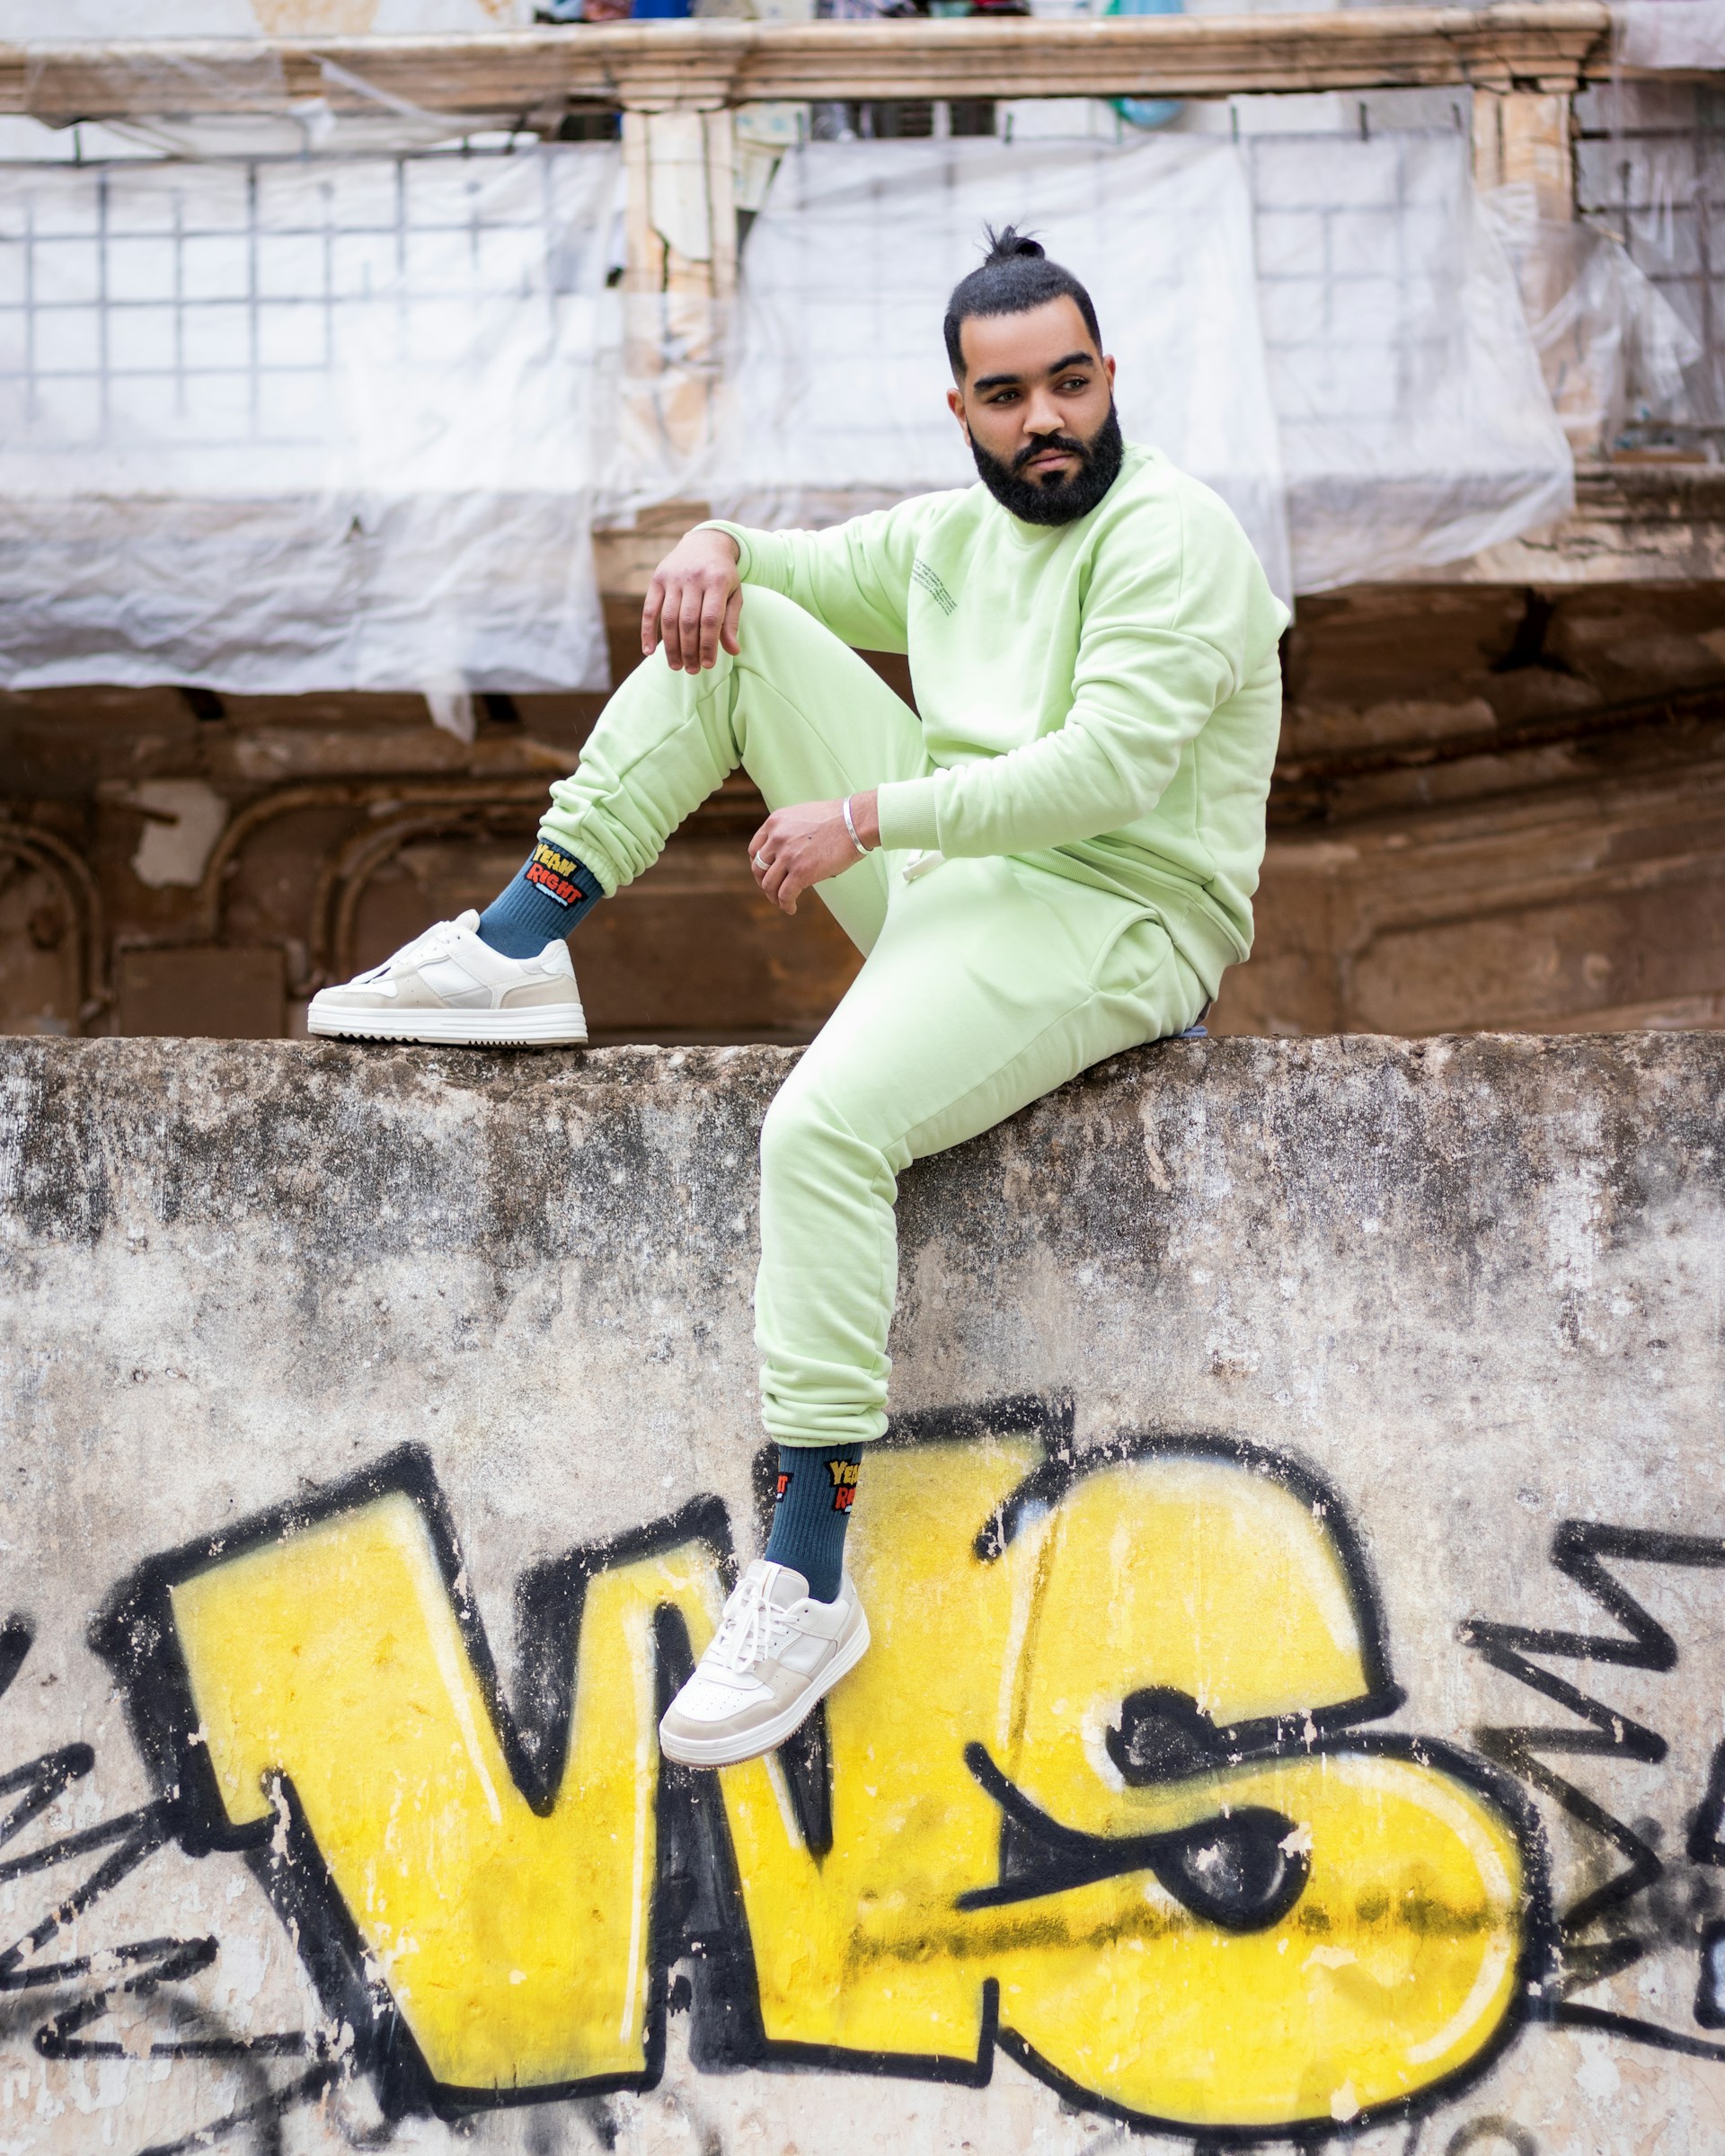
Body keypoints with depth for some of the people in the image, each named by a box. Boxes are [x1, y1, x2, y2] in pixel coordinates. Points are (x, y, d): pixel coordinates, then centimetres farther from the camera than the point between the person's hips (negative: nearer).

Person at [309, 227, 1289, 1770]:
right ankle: (520, 951, -2)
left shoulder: (1171, 539, -11)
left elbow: (1107, 769, -23)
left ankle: (807, 1582, -29)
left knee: (824, 1127, -33)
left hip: (1107, 926, -8)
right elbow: (790, 570, 25)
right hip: (953, 885, 8)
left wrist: (866, 815, -20)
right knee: (732, 623, 2)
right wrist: (712, 548, -1)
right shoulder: (956, 533, 14)